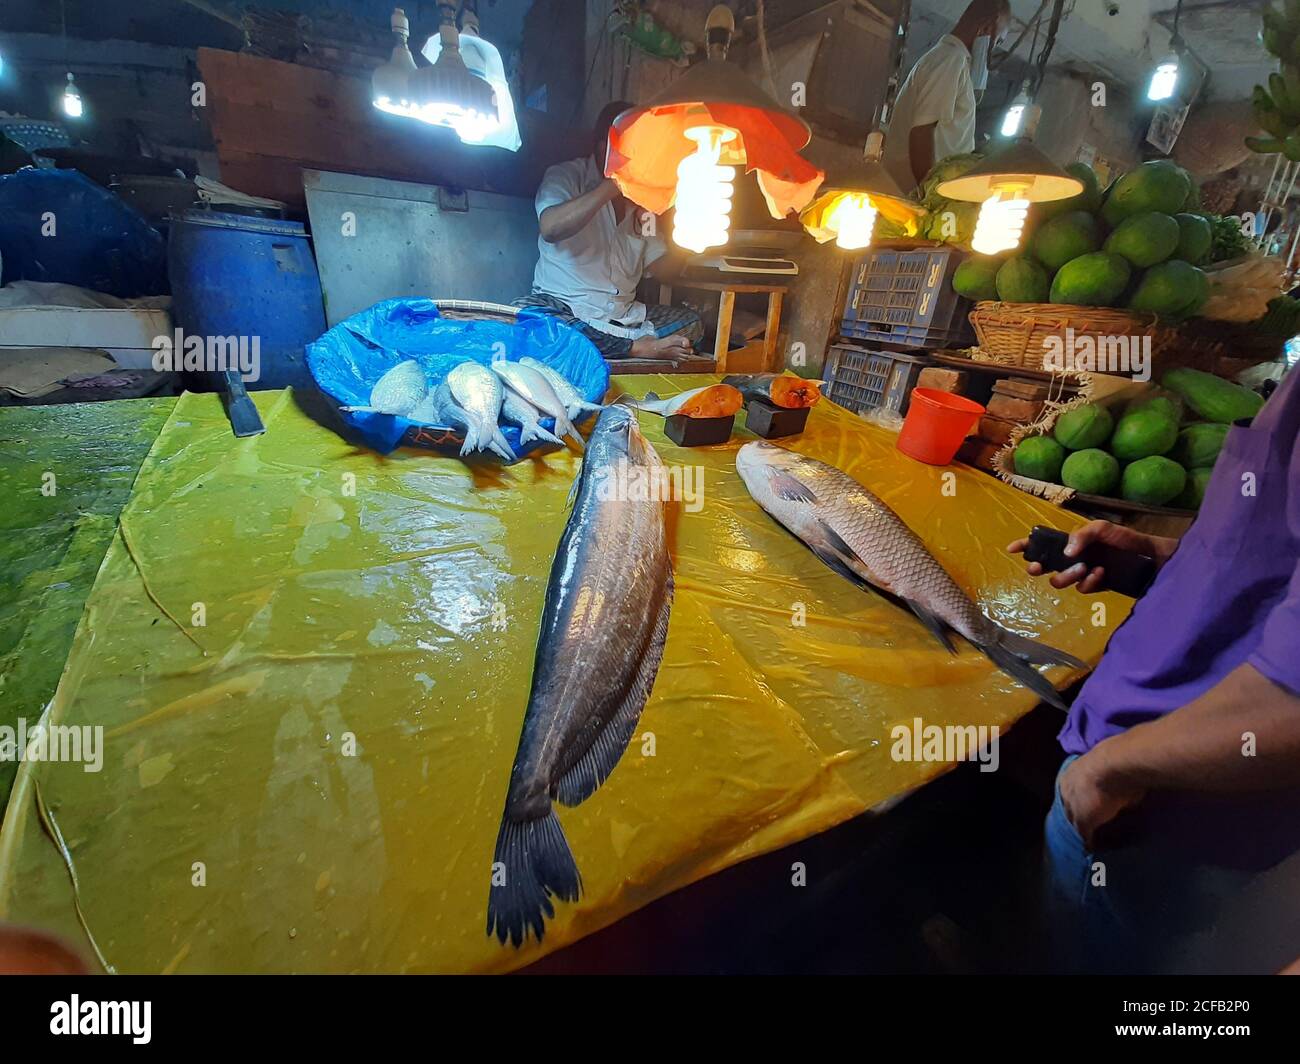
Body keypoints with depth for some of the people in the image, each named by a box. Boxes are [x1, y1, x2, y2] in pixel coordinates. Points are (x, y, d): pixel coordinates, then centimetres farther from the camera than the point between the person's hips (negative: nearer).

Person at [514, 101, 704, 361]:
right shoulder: (565, 175, 0)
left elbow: (661, 268, 13)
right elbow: (550, 228, -22)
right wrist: (612, 186, -21)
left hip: (623, 315, 5)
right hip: (563, 307, -4)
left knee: (691, 322, -10)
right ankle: (637, 348, -28)